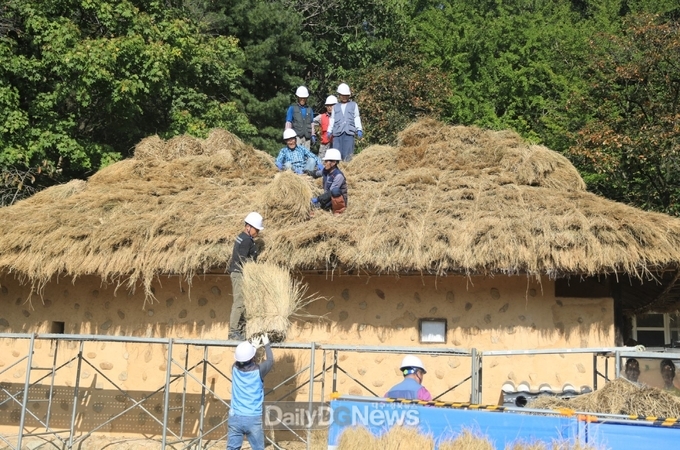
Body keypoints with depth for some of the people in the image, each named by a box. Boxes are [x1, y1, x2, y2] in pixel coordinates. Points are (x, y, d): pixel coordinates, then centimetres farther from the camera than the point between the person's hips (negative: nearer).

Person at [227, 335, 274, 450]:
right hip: (253, 419, -2)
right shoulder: (258, 370, -10)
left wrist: (253, 346, 34)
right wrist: (266, 344, 24)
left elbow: (242, 360, 22)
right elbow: (270, 361, 10)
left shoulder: (235, 368, -2)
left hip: (235, 418, 2)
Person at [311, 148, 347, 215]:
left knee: (335, 190, -37)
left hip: (339, 201, -6)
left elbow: (330, 193, -25)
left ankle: (338, 212, -20)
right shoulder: (325, 171, -1)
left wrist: (318, 199, -28)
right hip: (329, 200, 6)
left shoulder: (338, 175, -21)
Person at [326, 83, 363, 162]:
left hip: (349, 132, -2)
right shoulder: (335, 107, 23)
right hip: (337, 133, 2)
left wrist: (359, 129, -2)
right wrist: (329, 131, 8)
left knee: (347, 154, -10)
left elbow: (357, 118, 11)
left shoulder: (353, 105, 18)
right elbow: (332, 119, 20)